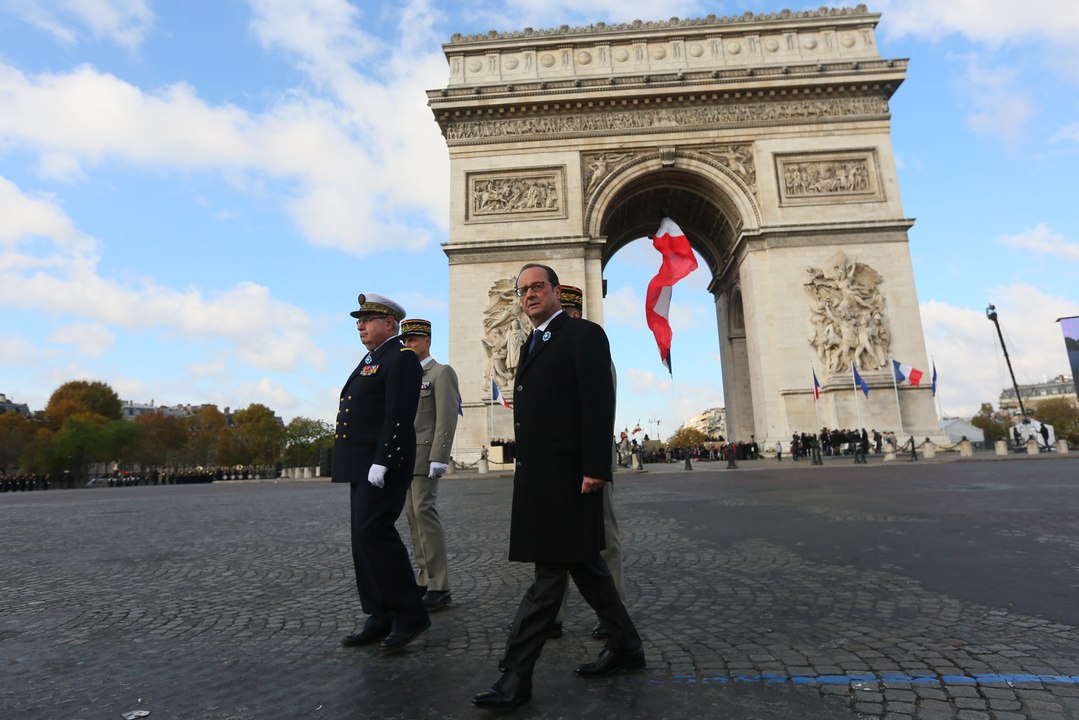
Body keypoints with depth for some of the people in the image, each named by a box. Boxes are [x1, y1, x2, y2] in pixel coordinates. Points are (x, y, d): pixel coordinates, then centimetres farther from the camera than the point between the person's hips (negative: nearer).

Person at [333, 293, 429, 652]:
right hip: (363, 466, 10)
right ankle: (381, 619, 18)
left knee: (374, 532, -12)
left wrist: (381, 462, -23)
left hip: (383, 464, -10)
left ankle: (409, 614, 0)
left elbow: (399, 416, -18)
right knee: (366, 538, 9)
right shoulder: (370, 360, 19)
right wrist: (358, 465, 18)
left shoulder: (401, 359, -9)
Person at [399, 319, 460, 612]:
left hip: (425, 455, -8)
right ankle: (425, 580, 16)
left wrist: (438, 458, -21)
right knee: (413, 515, 8)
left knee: (424, 512, -13)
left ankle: (439, 587, -8)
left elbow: (447, 419, -14)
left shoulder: (442, 373, -5)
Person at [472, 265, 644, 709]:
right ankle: (625, 647, 31)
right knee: (582, 563, 16)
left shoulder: (584, 334, -6)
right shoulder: (533, 344, 20)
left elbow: (599, 405, -14)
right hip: (537, 474, 9)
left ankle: (516, 675, 5)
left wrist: (595, 469, -20)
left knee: (550, 573, -3)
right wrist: (526, 471, 16)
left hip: (567, 474, -9)